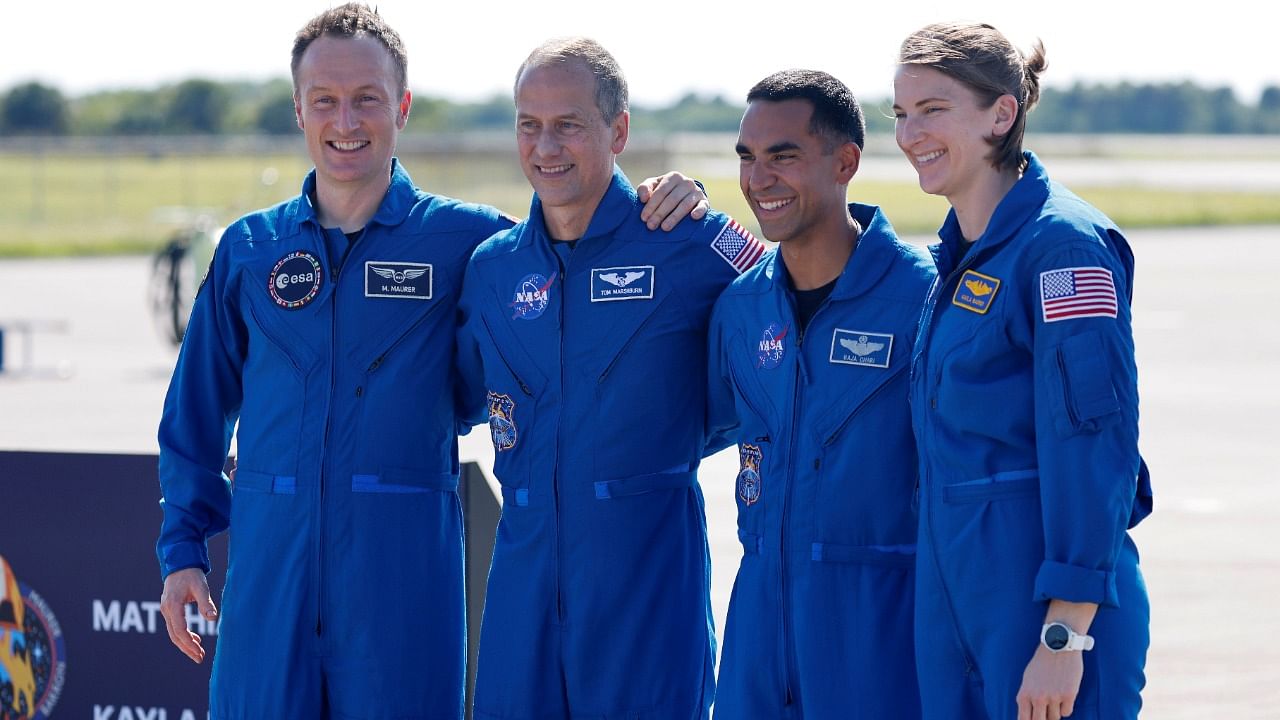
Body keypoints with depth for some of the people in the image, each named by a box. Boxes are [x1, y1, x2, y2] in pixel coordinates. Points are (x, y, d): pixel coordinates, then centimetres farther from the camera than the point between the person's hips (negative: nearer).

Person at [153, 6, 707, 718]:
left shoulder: (463, 240, 3)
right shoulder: (248, 249, 10)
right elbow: (196, 415, 15)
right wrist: (184, 547, 10)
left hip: (406, 567, -2)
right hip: (270, 567, 2)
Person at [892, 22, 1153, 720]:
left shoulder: (1063, 245, -13)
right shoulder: (959, 255, 14)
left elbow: (1092, 445, -17)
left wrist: (1065, 637, -21)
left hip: (1046, 599, -8)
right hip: (955, 601, 8)